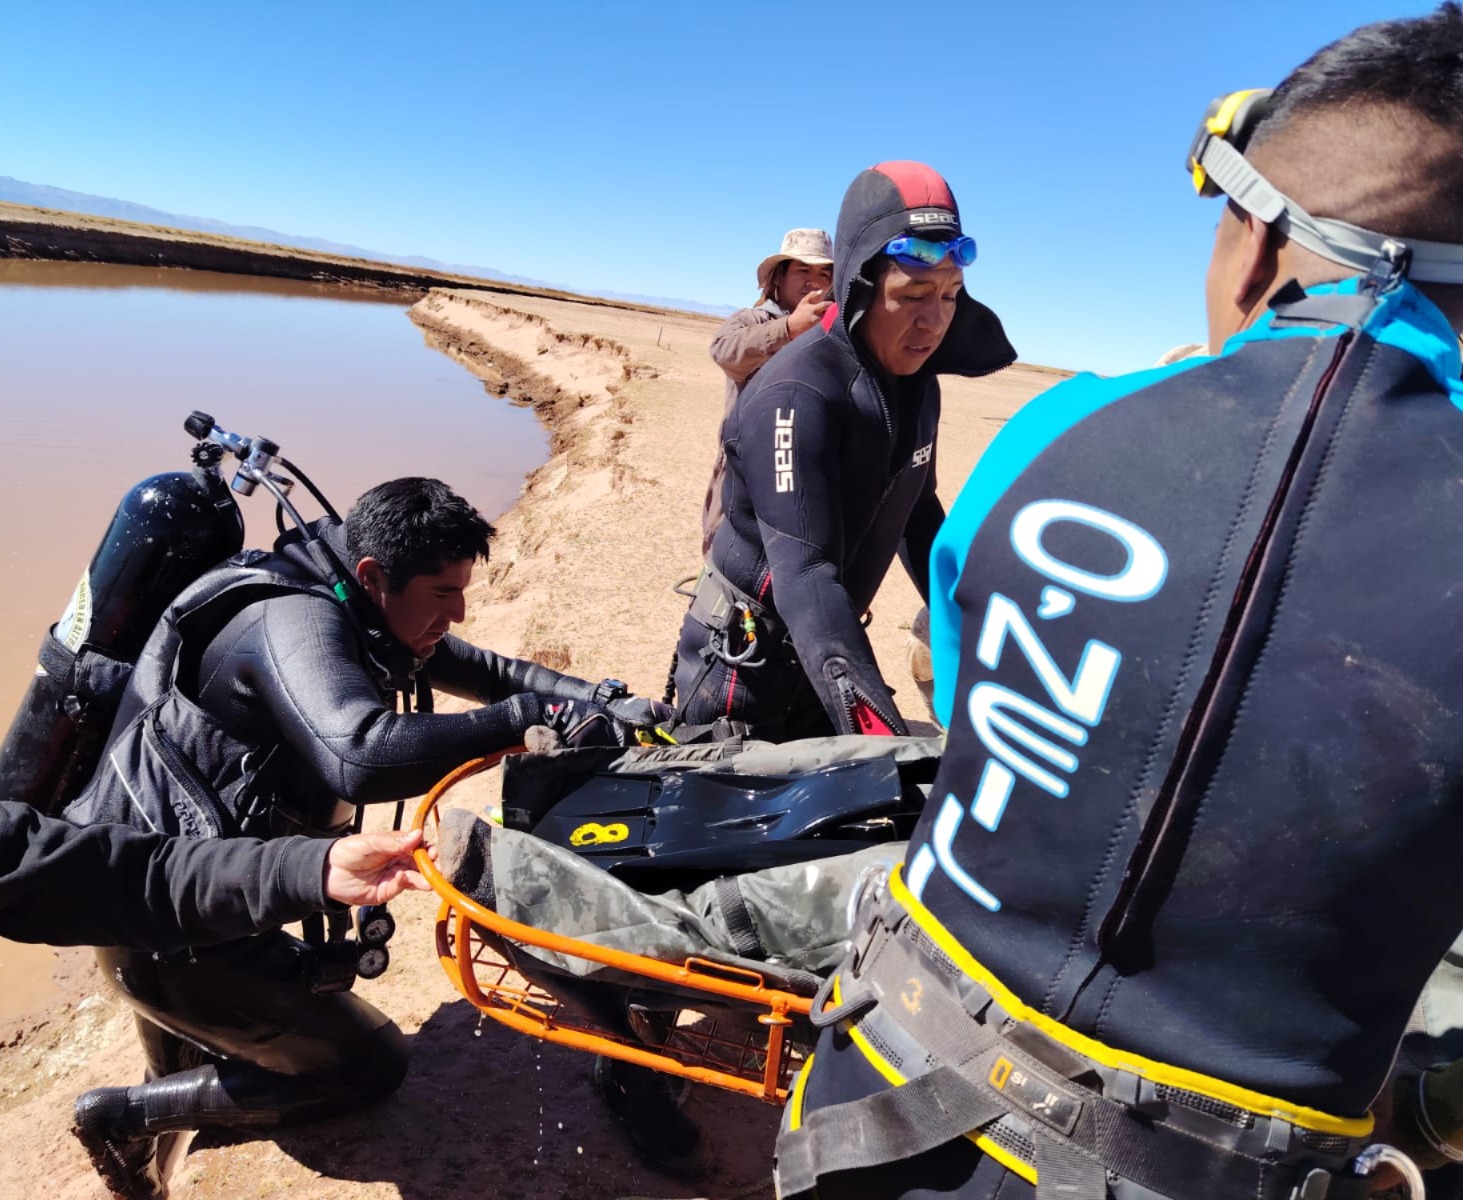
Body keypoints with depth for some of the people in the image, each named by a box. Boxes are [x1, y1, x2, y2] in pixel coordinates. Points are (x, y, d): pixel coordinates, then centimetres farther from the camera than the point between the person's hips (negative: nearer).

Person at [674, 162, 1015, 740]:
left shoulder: (917, 383, 0)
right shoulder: (798, 394, -26)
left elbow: (917, 514, 13)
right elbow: (802, 571, -35)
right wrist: (873, 722, -44)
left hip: (828, 645, 7)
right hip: (744, 662, -7)